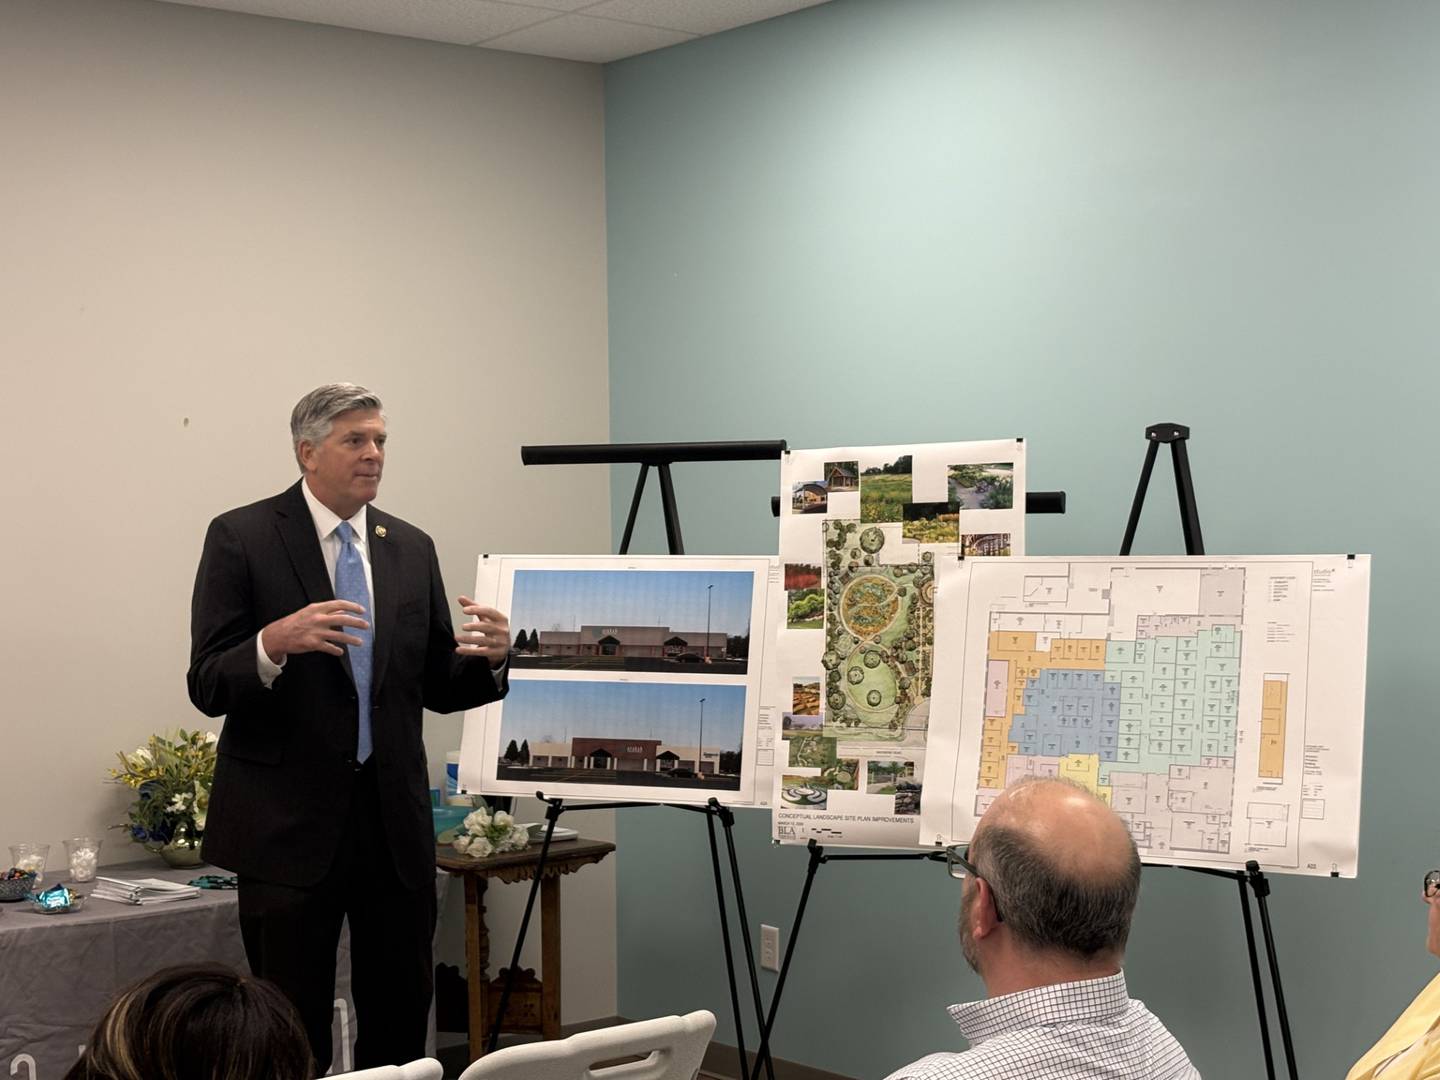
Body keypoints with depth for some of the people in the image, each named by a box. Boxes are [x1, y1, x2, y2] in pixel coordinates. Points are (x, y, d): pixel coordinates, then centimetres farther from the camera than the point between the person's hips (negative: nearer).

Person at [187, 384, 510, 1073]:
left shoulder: (411, 549, 11)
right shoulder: (242, 538, -3)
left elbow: (437, 689, 12)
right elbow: (208, 687, -9)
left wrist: (488, 658, -9)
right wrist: (275, 642, -28)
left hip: (395, 824, 4)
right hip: (289, 822, -4)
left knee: (401, 1021, 9)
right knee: (293, 1034, 3)